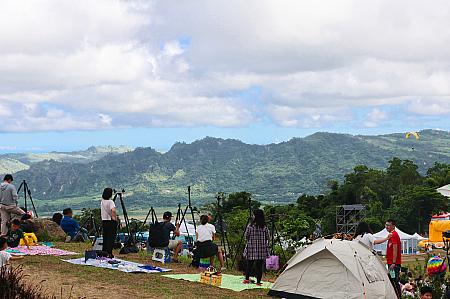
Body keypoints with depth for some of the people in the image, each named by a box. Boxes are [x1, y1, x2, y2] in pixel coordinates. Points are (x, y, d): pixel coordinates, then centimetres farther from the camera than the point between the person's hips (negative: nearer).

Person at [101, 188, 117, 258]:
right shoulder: (110, 202, -14)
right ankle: (109, 253, -5)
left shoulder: (102, 202, 9)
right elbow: (113, 210, -29)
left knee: (105, 237, 12)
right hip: (111, 221, -7)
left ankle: (104, 252, 14)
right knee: (111, 237, -3)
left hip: (104, 221, 7)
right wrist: (115, 217, -16)